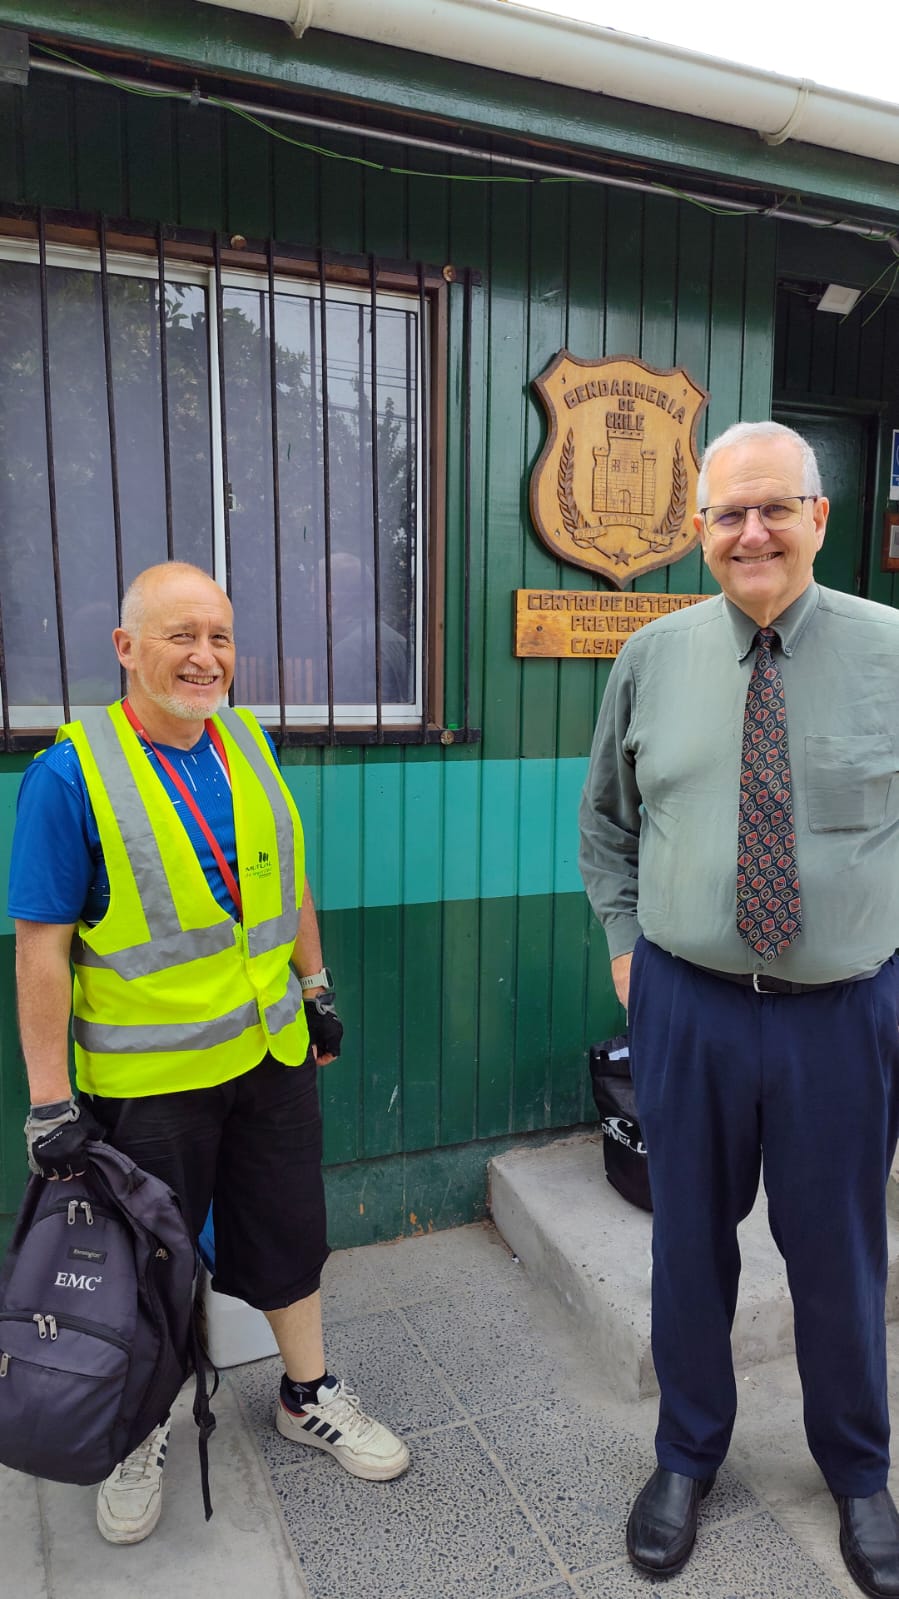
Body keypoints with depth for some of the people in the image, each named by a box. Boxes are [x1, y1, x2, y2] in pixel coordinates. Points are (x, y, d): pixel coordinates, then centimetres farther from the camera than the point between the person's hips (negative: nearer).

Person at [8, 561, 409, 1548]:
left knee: (289, 1234, 19)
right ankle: (141, 1436, 42)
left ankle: (309, 1398, 42)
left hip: (273, 1053, 5)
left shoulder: (247, 744, 2)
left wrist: (317, 989, 15)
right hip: (148, 1077, -4)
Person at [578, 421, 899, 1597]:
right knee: (690, 1244, 16)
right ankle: (687, 1458, 43)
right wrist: (625, 940, 5)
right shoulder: (654, 657, 0)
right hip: (688, 1004, 1)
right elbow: (606, 818, 11)